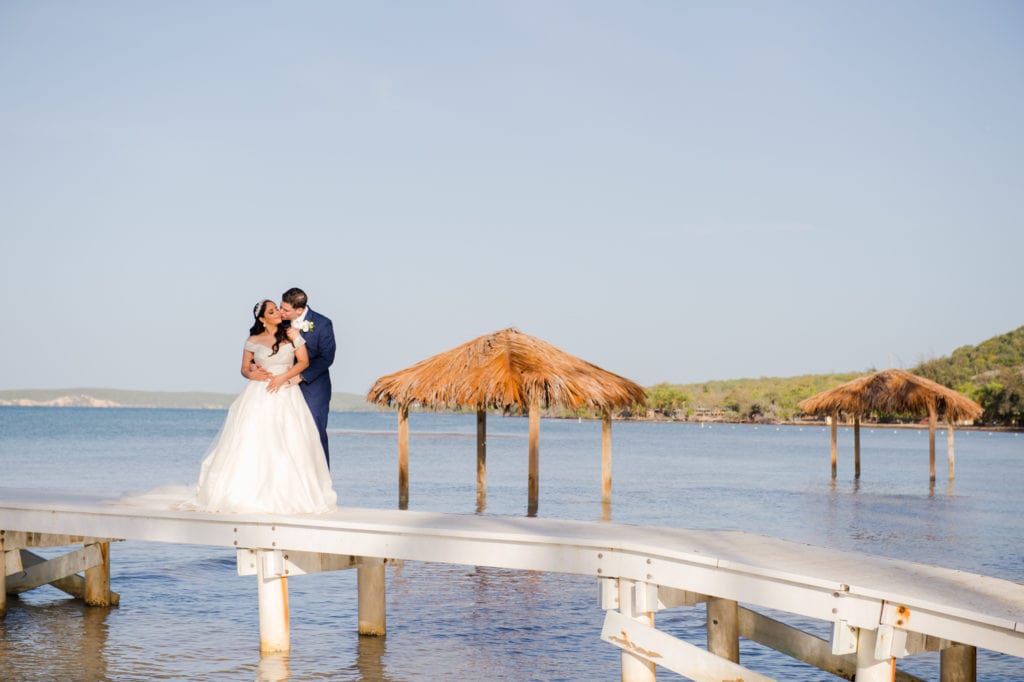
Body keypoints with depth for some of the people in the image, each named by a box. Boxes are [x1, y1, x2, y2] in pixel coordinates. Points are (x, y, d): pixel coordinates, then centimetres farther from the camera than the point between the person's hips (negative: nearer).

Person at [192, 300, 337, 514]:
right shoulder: (253, 341, 7)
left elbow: (304, 362, 1)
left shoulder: (292, 335, 5)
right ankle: (249, 492, -3)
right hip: (259, 397, 0)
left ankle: (287, 494, -2)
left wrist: (282, 377, -10)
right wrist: (252, 374, -10)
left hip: (286, 395, 0)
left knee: (287, 446, -6)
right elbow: (244, 368, 12)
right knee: (253, 444, -7)